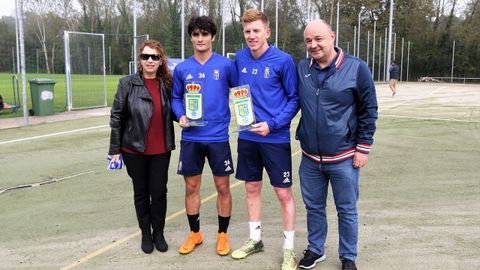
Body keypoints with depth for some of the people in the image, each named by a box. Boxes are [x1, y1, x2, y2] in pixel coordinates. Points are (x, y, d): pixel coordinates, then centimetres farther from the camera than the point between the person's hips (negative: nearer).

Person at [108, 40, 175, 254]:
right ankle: (146, 234, 28)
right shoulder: (127, 84, -6)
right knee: (141, 193, 11)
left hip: (161, 150, 1)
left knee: (159, 192, 5)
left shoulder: (167, 84, 1)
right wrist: (115, 149, -5)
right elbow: (117, 117, -4)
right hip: (135, 149, -1)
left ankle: (159, 233, 25)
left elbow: (173, 113, 12)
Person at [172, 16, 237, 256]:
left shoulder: (226, 65, -3)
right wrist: (180, 116, -8)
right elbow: (176, 98, 11)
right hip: (190, 137, 2)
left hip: (218, 137, -2)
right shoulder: (182, 69, 4)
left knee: (222, 187, 6)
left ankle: (222, 234, 24)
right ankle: (195, 233, 29)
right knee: (191, 187, 10)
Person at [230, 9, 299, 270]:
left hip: (275, 138, -4)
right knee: (252, 188, 14)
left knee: (283, 192, 3)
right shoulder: (240, 58, 3)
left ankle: (288, 248, 18)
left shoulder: (283, 61, -11)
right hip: (247, 137, 5)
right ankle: (255, 239, 32)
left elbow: (294, 99, -6)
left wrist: (273, 124, -17)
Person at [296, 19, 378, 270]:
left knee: (347, 210, 9)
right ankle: (315, 250, 35)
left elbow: (368, 111, -4)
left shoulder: (356, 68, -8)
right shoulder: (301, 68, 2)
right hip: (310, 158, 3)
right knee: (314, 207, 16)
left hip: (343, 158, -3)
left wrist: (363, 148, -5)